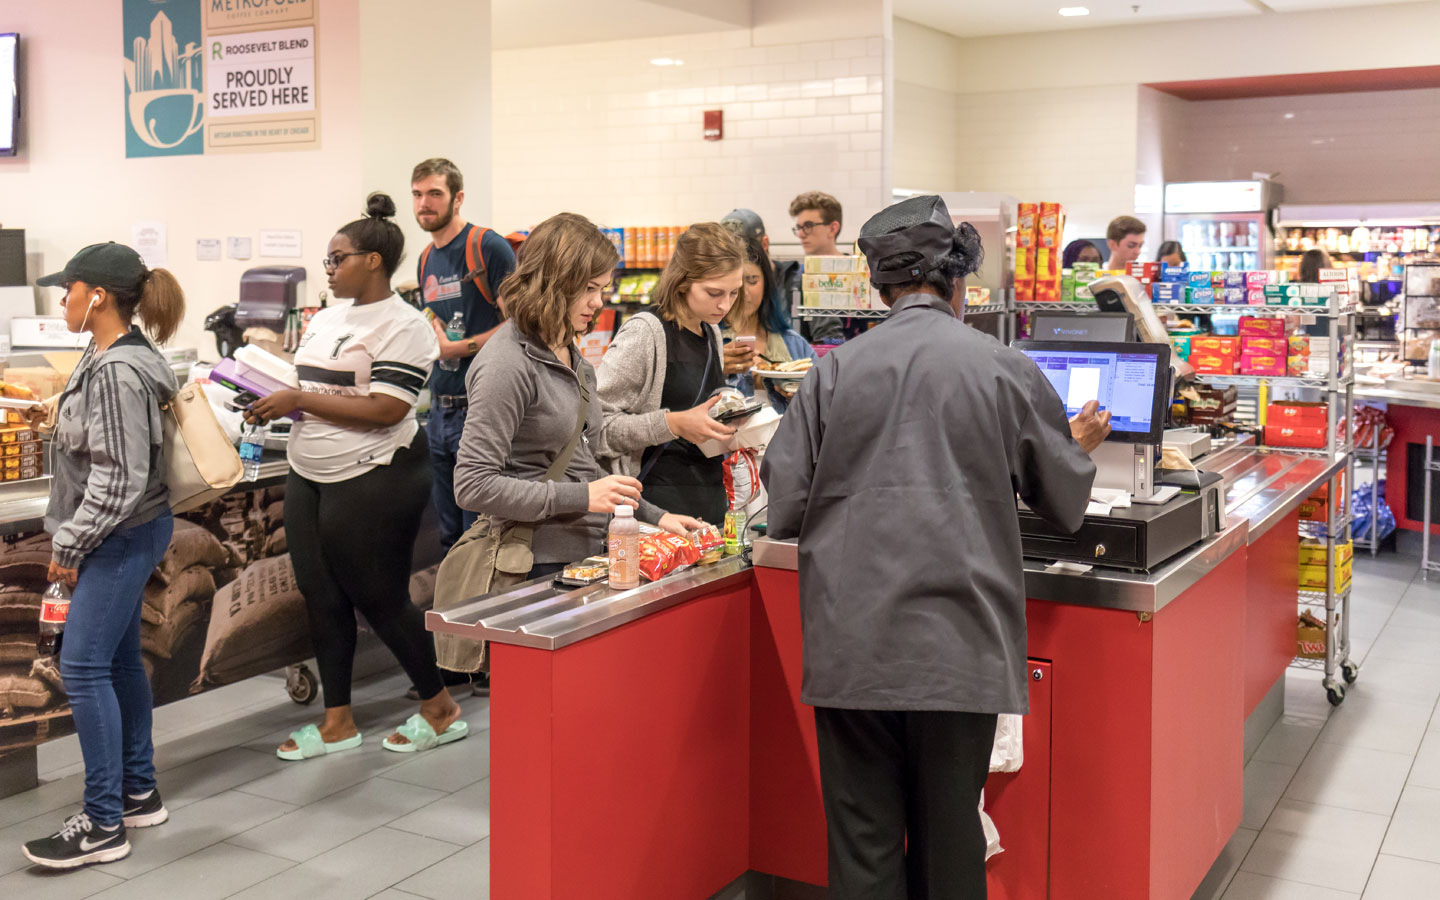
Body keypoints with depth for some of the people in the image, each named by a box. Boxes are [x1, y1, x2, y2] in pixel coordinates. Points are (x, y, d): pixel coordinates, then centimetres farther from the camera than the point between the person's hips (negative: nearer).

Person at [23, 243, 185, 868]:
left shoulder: (117, 371, -21)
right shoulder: (106, 356, 9)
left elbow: (119, 478, -22)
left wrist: (70, 546, -16)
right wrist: (60, 416, 17)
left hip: (123, 536, -10)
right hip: (123, 536, 10)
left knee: (83, 667, -8)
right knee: (119, 662, 15)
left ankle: (103, 824, 0)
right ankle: (139, 793, 26)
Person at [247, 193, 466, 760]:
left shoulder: (401, 325, -13)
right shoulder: (326, 318, 13)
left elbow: (385, 410, -22)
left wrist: (299, 400, -20)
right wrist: (273, 403, -1)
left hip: (373, 480, -8)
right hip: (310, 476, 8)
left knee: (381, 598, 0)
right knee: (321, 596, 11)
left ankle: (441, 710, 19)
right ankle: (337, 722, 23)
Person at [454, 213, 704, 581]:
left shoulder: (571, 356, 13)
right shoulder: (507, 364, -15)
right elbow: (473, 486, -20)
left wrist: (653, 516, 13)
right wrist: (582, 497, -20)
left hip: (587, 556, 8)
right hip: (539, 565, -8)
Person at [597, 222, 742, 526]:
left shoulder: (712, 334, 13)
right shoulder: (643, 333, -11)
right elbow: (595, 425, -16)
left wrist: (731, 431, 9)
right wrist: (674, 424, -22)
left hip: (710, 501, 7)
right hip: (659, 502, -7)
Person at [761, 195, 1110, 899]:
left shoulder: (836, 370, 0)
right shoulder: (1004, 368, 0)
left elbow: (784, 508, 3)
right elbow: (1065, 502, 11)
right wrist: (1080, 444, 33)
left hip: (851, 645, 0)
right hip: (958, 645, 0)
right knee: (948, 840, 14)